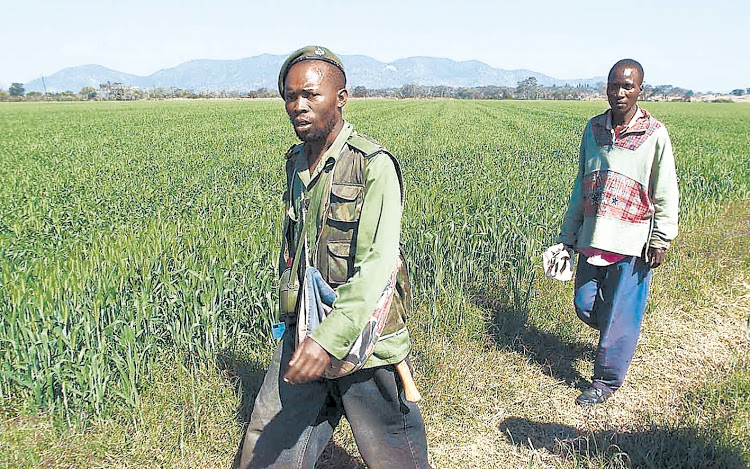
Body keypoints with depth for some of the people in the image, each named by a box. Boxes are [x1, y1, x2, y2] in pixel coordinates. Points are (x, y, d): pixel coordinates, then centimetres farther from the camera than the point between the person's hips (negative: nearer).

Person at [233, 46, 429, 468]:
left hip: (361, 336, -6)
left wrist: (330, 338, -35)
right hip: (303, 333, 6)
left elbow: (377, 264, -25)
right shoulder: (296, 162, 8)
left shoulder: (373, 166, -16)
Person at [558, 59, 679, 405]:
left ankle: (605, 381, 19)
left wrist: (661, 240, -7)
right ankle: (621, 336, 39)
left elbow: (665, 193, -3)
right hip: (593, 237, 5)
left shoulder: (654, 134, -6)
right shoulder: (593, 128, 7)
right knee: (585, 306, 9)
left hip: (632, 243, -4)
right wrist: (569, 233, 12)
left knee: (620, 315, 3)